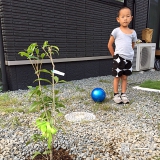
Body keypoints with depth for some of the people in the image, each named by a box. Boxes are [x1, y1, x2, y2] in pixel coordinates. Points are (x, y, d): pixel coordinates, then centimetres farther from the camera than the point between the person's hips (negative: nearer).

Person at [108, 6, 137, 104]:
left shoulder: (133, 32, 5)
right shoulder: (116, 31, -7)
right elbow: (110, 45, -2)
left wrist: (129, 53, 14)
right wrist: (115, 55, 4)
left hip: (129, 58, 4)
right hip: (119, 58, -4)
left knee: (125, 77, 11)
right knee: (117, 77, 4)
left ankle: (123, 94, 21)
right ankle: (116, 95, 14)